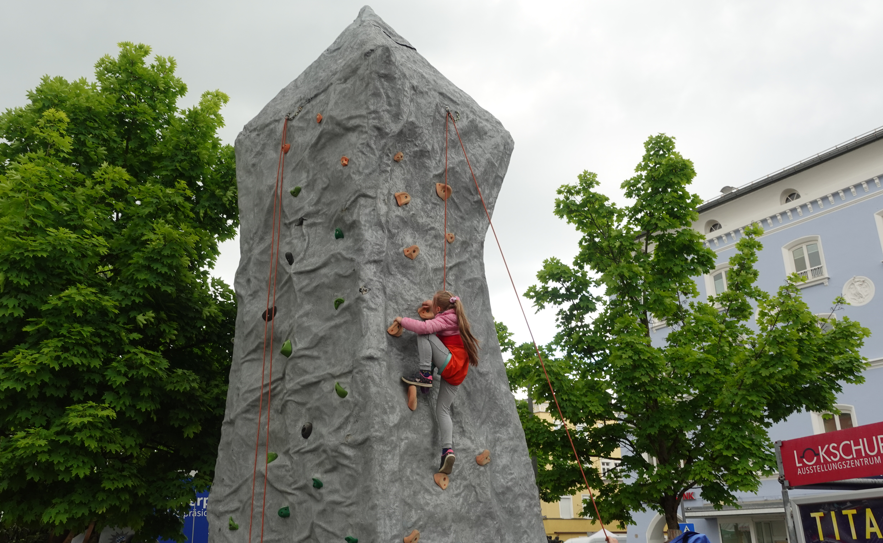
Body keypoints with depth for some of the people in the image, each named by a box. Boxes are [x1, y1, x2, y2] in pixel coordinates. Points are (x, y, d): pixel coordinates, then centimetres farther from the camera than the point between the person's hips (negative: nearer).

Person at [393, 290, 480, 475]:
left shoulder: (444, 319, -9)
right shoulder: (454, 315, 18)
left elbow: (424, 327, -27)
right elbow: (447, 307, 45)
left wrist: (402, 320, -13)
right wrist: (434, 305, 33)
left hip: (451, 363, -10)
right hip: (456, 372, 10)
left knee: (423, 334, -11)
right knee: (443, 409, 7)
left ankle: (425, 374, -18)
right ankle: (448, 450, -7)